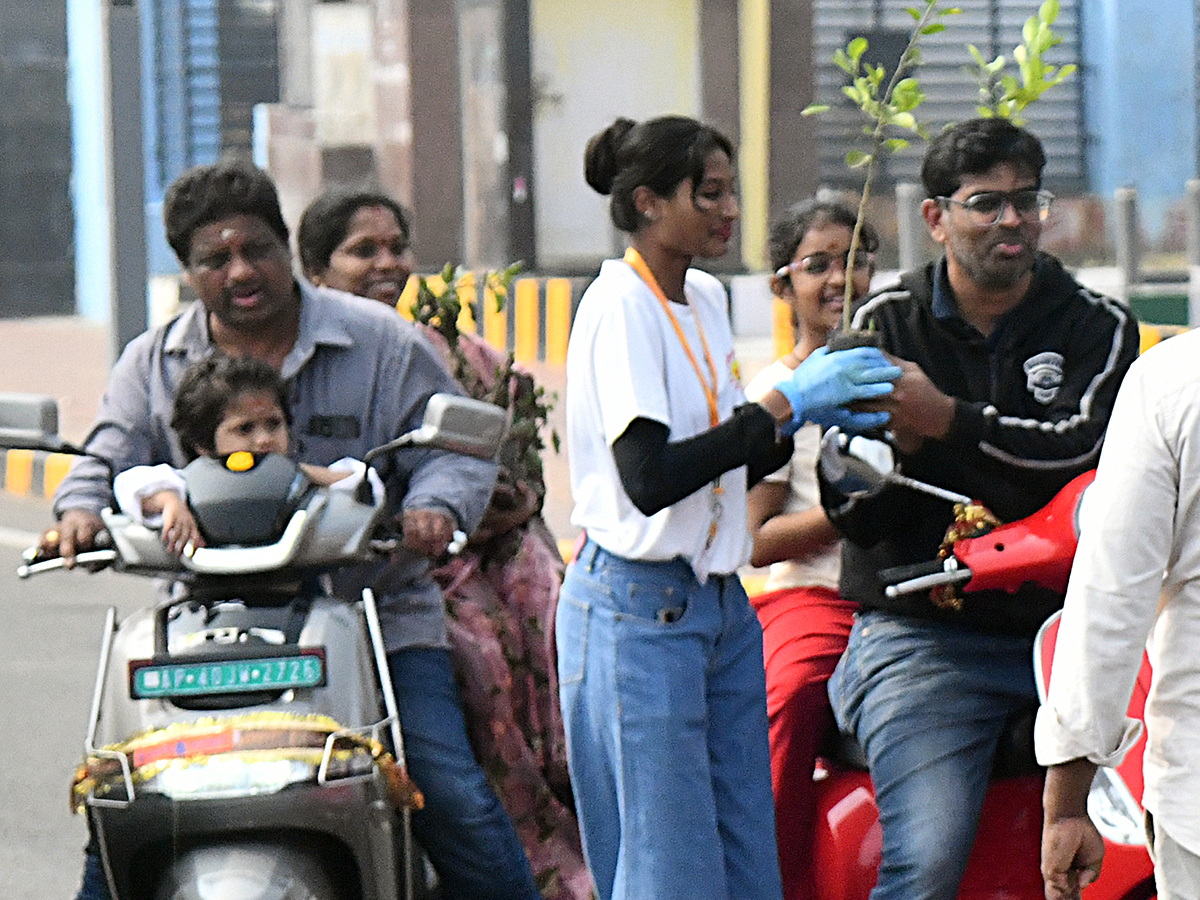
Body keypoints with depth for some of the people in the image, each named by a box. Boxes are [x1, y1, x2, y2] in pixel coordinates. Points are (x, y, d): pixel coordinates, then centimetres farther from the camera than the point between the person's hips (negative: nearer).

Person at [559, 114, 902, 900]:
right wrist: (785, 404, -20)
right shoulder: (620, 305, -12)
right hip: (638, 611, -9)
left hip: (720, 602, 9)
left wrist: (803, 421, 2)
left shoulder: (706, 299, 15)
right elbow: (648, 478, -23)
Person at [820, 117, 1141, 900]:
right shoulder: (887, 324, 10)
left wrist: (949, 420, -21)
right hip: (924, 636, -1)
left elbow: (1084, 448, -12)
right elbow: (853, 511, 5)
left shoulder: (1097, 327, 9)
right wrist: (893, 444, -17)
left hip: (1067, 623, 2)